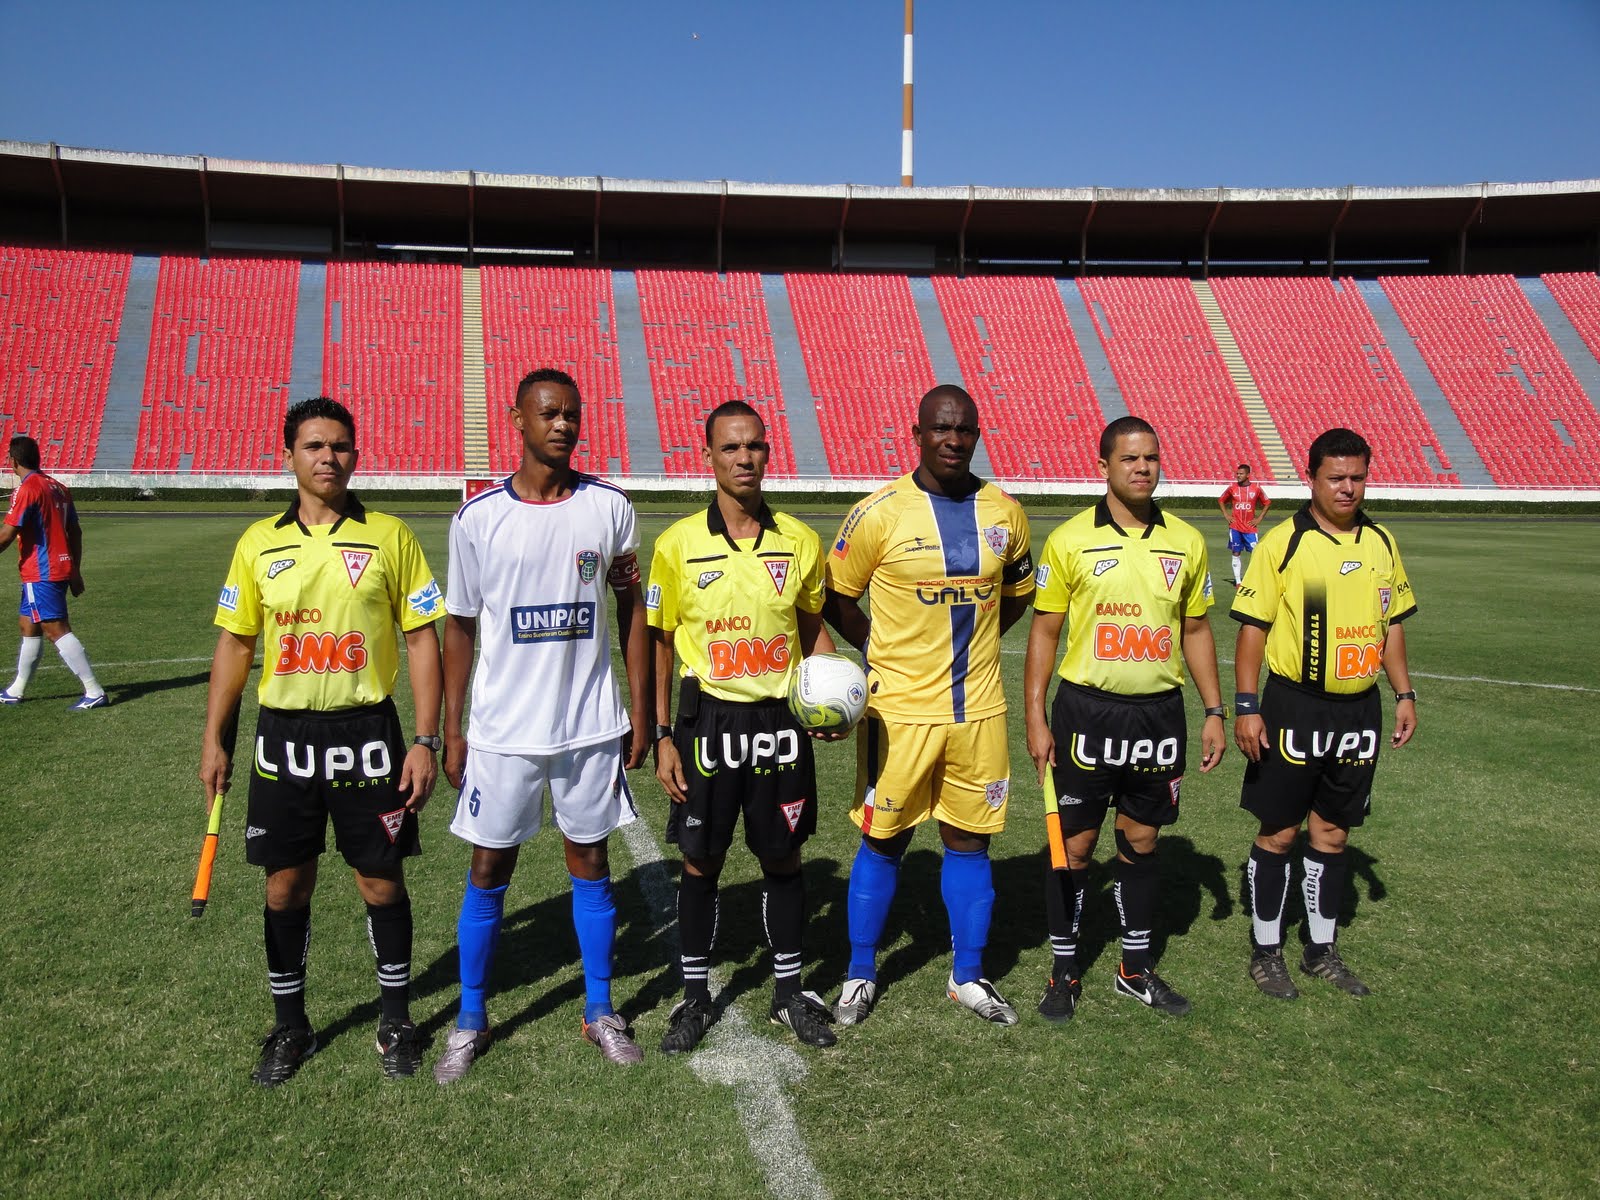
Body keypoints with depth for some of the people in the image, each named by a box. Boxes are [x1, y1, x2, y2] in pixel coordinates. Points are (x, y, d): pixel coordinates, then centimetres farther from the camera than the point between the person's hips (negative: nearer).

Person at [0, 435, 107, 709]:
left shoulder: (27, 489, -13)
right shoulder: (58, 487, 11)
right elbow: (75, 532, 14)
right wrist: (75, 571, 19)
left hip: (41, 573, -9)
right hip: (62, 569, 9)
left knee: (56, 630, -8)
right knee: (27, 624, 19)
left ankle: (94, 692, -11)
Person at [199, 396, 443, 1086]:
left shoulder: (389, 536, -3)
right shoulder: (258, 543, 4)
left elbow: (422, 639, -3)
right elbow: (234, 643, 10)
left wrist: (425, 741, -8)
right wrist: (215, 739, 6)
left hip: (366, 732, -2)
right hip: (284, 734, 2)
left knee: (381, 882, 6)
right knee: (285, 885, 10)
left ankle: (397, 1020, 26)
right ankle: (290, 1026, 29)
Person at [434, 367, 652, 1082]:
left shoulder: (609, 508, -1)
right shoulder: (479, 517, -3)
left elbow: (633, 613, 5)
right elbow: (459, 627, 2)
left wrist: (640, 714, 2)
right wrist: (451, 733, 1)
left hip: (591, 726, 1)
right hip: (503, 729, 0)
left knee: (589, 863, 11)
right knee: (488, 871, 7)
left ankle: (599, 1011, 27)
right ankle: (470, 1022, 24)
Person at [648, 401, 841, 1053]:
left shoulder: (800, 541, 0)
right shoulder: (677, 544, -5)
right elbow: (660, 644, 0)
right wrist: (663, 737, -4)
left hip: (780, 721, 2)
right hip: (708, 720, -1)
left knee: (783, 859, 12)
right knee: (700, 863, 9)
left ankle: (789, 992, 29)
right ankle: (695, 996, 26)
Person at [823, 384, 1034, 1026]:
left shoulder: (1005, 512, 3)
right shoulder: (879, 513, -10)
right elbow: (835, 599, 1)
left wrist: (969, 643, 9)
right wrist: (888, 652, 0)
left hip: (980, 710, 3)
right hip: (900, 709, -3)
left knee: (969, 840, 12)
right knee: (884, 841, 8)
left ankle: (969, 976, 29)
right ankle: (860, 975, 26)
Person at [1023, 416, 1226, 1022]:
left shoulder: (1186, 542, 4)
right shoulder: (1069, 540, -5)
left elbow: (1196, 631, 12)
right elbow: (1044, 632, -2)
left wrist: (1214, 712, 8)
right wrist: (1036, 718, -7)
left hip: (1159, 713, 3)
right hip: (1086, 710, -3)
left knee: (1141, 840, 14)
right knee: (1073, 843, 4)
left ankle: (1136, 967, 30)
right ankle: (1064, 970, 21)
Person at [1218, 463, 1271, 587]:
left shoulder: (1256, 488, -1)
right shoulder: (1232, 487, 1)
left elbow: (1267, 503, 10)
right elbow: (1221, 500, 15)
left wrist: (1259, 518, 2)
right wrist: (1226, 515, 5)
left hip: (1250, 527, -1)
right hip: (1235, 527, 1)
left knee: (1255, 553, -4)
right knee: (1236, 554, 4)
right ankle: (1238, 581, 9)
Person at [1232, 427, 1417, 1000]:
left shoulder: (1382, 543, 7)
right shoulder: (1283, 541, -9)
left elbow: (1392, 624, 16)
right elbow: (1252, 626, -9)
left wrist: (1405, 695, 10)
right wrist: (1246, 706, -14)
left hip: (1359, 709, 5)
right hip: (1294, 706, -4)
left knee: (1333, 831, 13)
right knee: (1279, 831, 4)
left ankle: (1321, 949, 27)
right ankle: (1265, 951, 18)